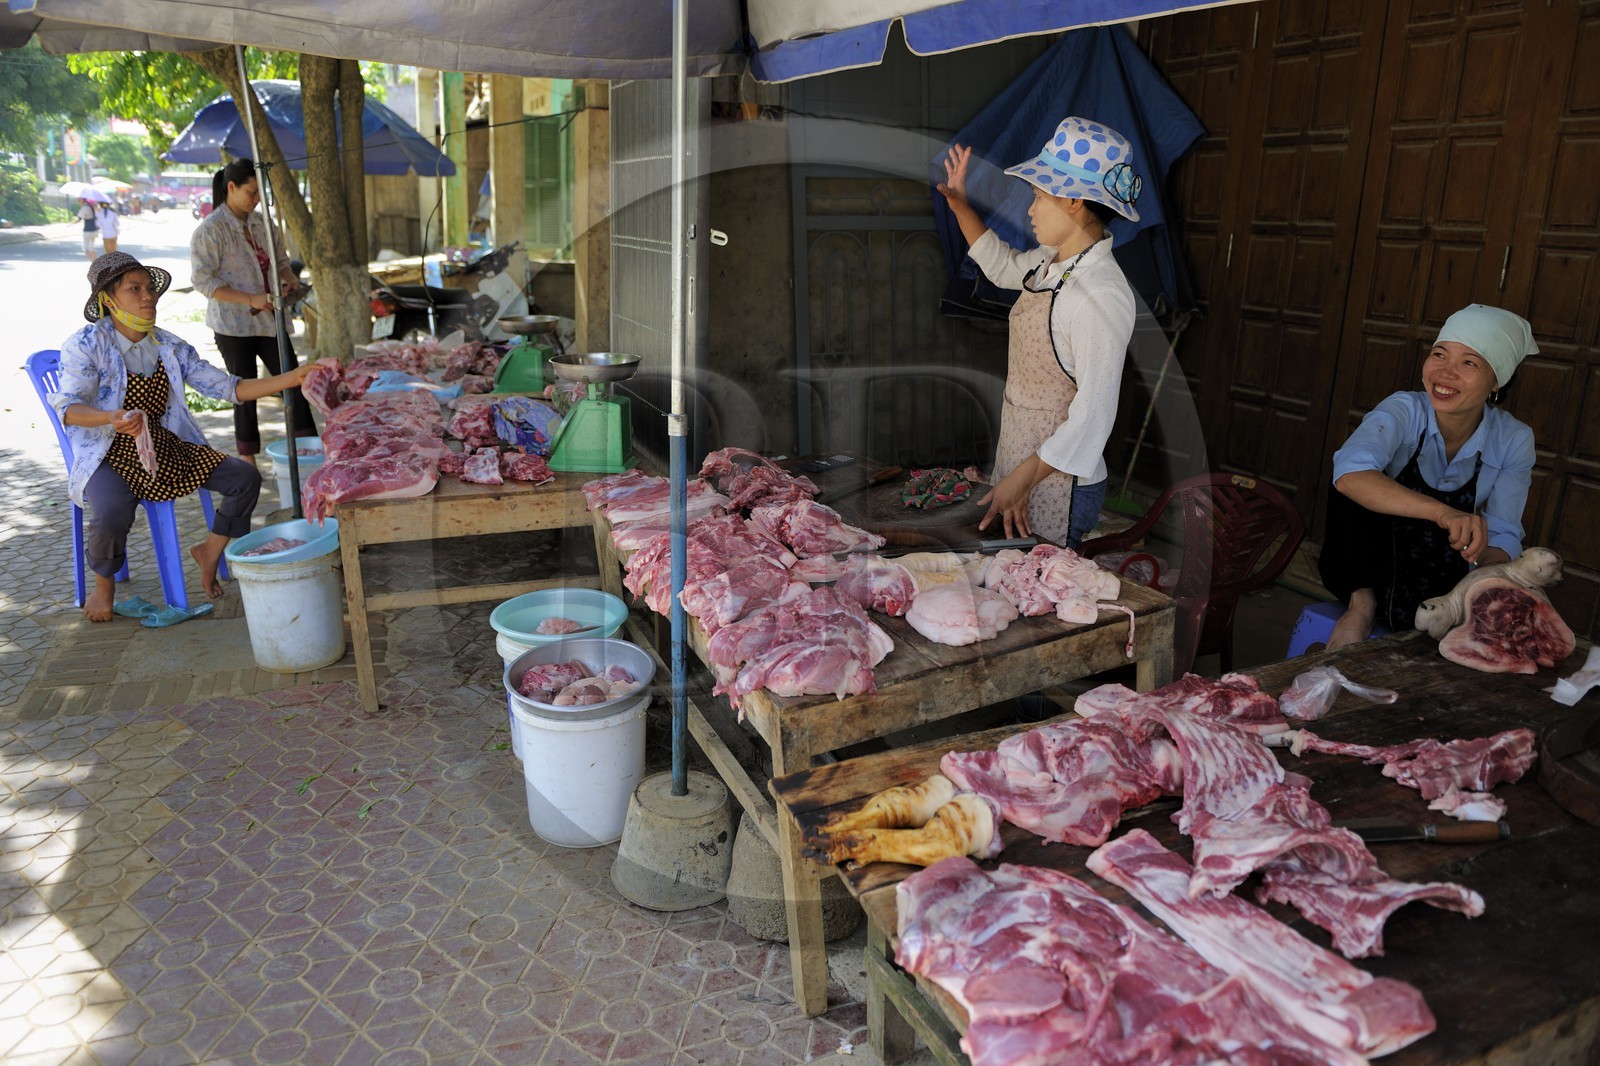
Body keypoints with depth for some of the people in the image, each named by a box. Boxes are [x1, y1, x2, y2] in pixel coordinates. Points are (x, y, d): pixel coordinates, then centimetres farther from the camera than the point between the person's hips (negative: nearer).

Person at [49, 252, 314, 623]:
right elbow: (68, 407, -17)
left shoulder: (170, 348, 5)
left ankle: (210, 551, 14)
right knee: (112, 515, -34)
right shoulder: (86, 345, -8)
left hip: (166, 447, 5)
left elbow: (228, 387, 0)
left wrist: (292, 379, -12)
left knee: (245, 477, -12)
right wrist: (113, 419, -40)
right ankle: (104, 583, 2)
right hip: (110, 456, -5)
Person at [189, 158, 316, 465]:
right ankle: (248, 462, 15)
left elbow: (280, 260, 21)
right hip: (233, 325, -5)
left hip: (268, 321, 5)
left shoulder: (260, 222, 9)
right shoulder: (210, 230, -11)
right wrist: (250, 299, -22)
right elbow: (203, 280, -14)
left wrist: (289, 277, -2)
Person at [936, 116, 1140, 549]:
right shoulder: (1051, 263, 4)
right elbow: (1002, 265, 29)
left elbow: (1093, 413, -26)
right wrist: (959, 204, 23)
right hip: (1019, 461, 9)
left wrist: (1020, 480, -25)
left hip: (1057, 484, -9)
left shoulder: (1101, 295, -24)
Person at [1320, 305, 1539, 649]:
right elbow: (1349, 473, -39)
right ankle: (1362, 602, -17)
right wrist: (1442, 512, -52)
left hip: (1443, 587, 2)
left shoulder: (1514, 441, -9)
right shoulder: (1405, 411, -18)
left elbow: (1504, 540, -9)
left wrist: (1484, 554, -34)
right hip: (1370, 569, -1)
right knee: (1358, 487, -28)